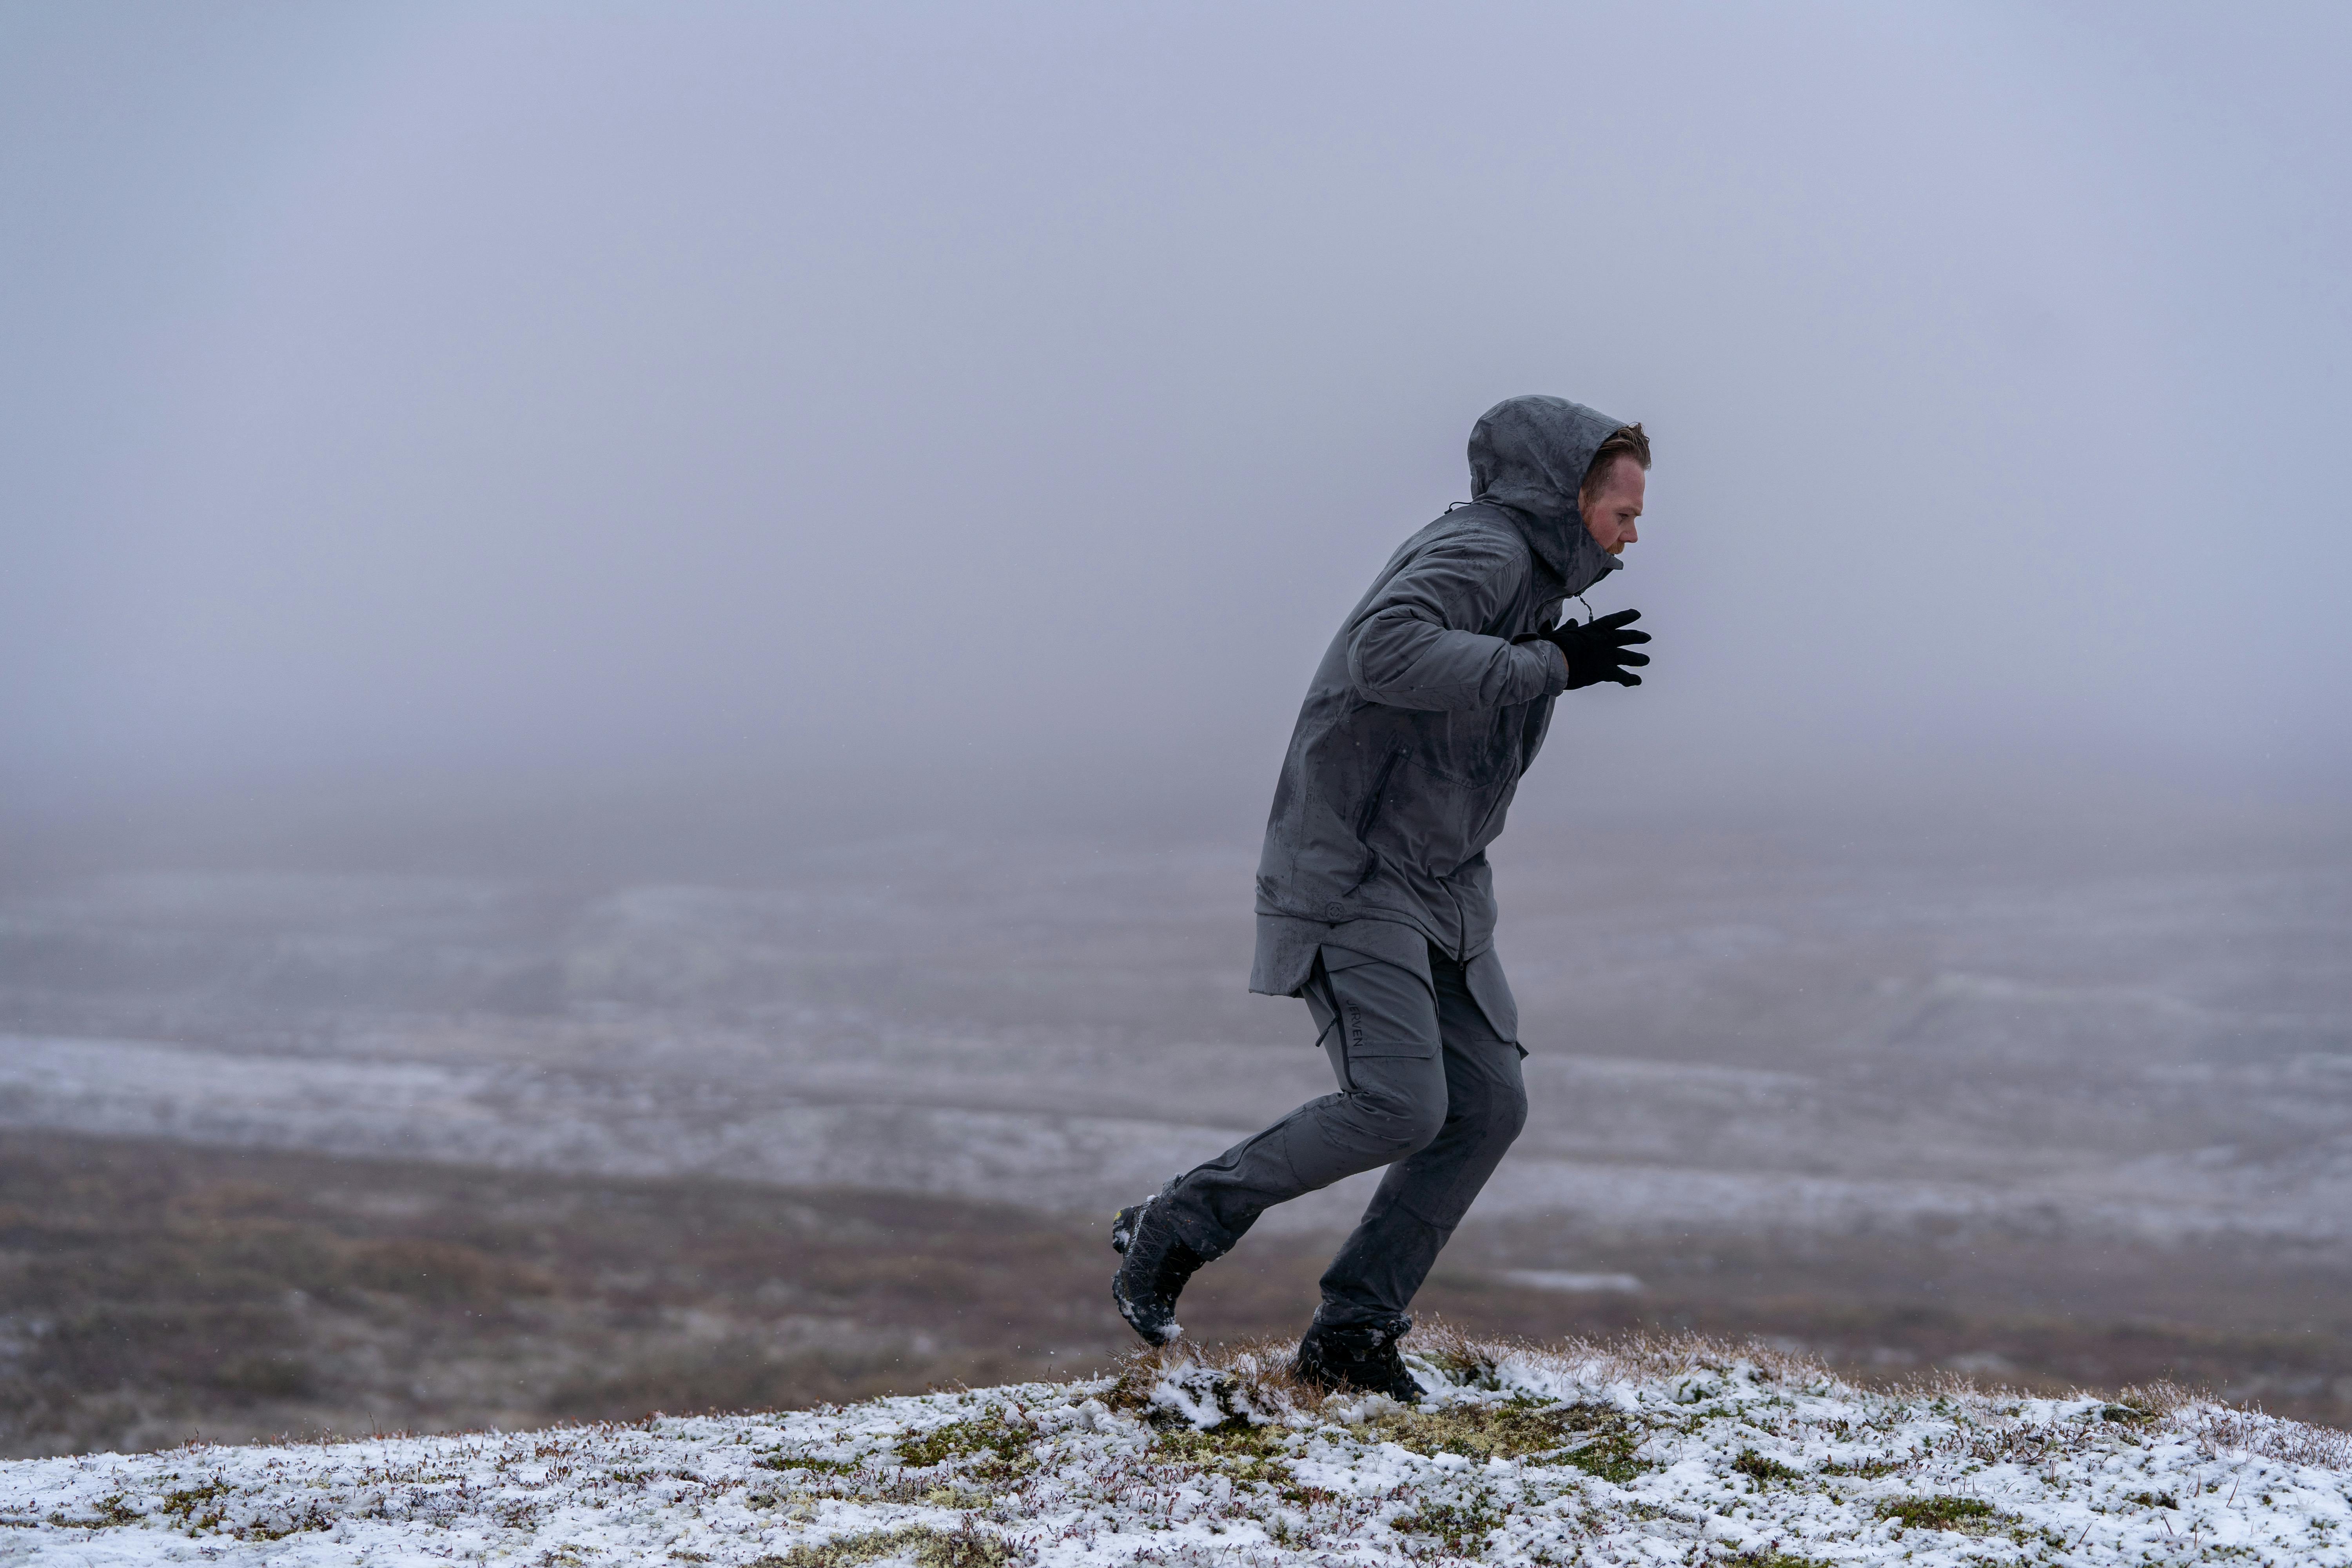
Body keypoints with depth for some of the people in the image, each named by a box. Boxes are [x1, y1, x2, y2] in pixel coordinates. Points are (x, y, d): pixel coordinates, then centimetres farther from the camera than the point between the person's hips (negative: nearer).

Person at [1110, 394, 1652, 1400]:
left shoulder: (1528, 576, 17)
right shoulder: (1480, 552, -15)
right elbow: (1387, 653, -34)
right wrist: (1548, 666, -29)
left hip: (1438, 886, 10)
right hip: (1353, 875, -10)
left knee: (1488, 1103, -1)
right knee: (1397, 1108, -19)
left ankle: (1353, 1332, 5)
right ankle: (1170, 1232, -1)